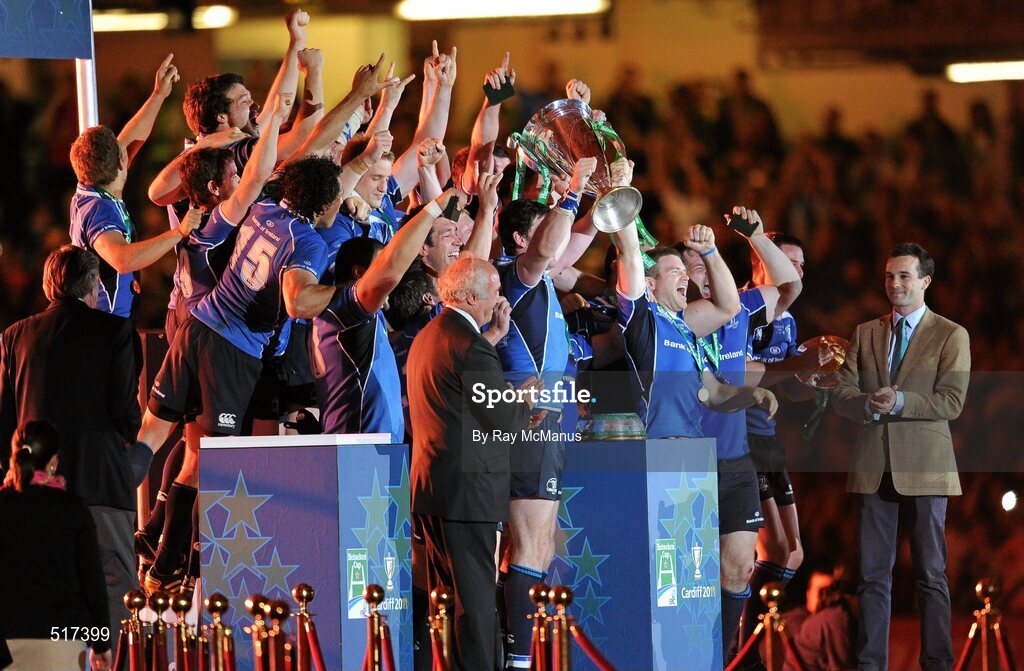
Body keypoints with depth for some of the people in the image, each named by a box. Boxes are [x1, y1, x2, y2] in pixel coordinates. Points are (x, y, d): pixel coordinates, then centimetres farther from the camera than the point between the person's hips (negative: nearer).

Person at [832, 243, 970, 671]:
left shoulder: (951, 336, 2)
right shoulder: (865, 334, 14)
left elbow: (951, 403, -8)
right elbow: (840, 395, 6)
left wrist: (899, 402, -20)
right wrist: (869, 404, -16)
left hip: (924, 469, -3)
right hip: (873, 469, 3)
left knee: (931, 572, 1)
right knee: (873, 573, 4)